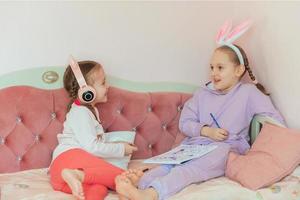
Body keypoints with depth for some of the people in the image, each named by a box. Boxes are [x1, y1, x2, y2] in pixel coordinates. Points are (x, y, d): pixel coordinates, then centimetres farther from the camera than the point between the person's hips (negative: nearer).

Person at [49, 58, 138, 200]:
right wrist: (121, 149, -2)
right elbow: (91, 147, -11)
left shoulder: (88, 111, 30)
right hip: (70, 158, -9)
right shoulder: (80, 113, -2)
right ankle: (78, 175, -38)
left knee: (100, 188, -23)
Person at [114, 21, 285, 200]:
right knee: (168, 164, -29)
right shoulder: (202, 94, 19)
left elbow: (276, 120, 2)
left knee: (188, 169, -35)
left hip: (227, 149, -4)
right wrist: (206, 131, -5)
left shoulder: (249, 92, 7)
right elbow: (185, 123, 14)